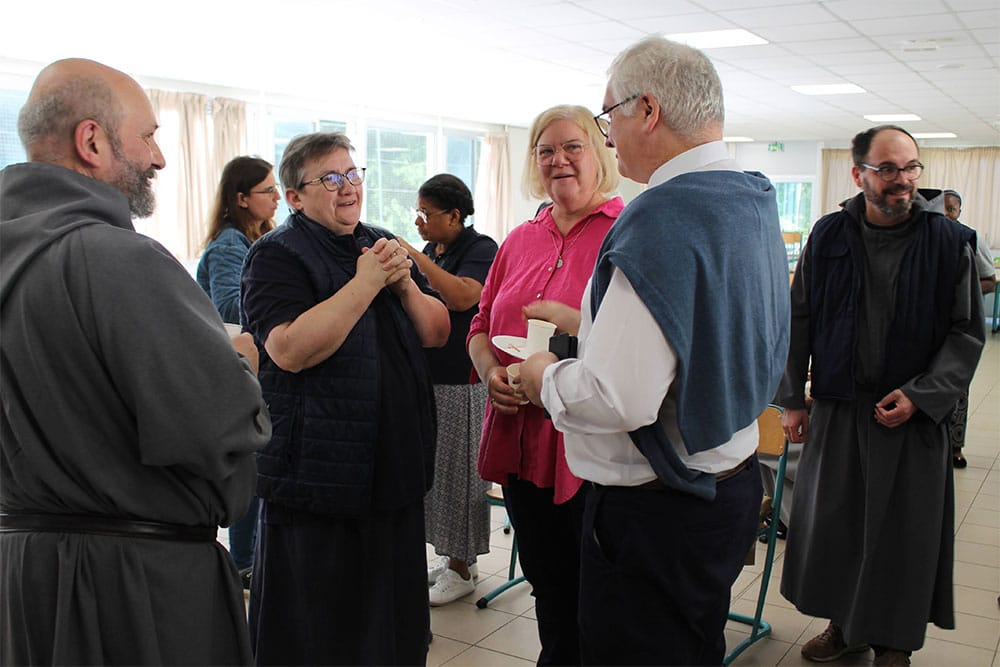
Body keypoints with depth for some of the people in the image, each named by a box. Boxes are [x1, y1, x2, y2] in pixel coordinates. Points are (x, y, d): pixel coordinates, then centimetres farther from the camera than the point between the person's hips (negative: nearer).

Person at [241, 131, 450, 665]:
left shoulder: (384, 245, 12)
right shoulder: (277, 255, -8)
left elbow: (436, 334, 9)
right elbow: (291, 350, -24)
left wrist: (404, 283, -9)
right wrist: (366, 282, -21)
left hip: (397, 467, 6)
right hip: (320, 475, -6)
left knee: (395, 608, 18)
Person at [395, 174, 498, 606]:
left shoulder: (481, 249, -9)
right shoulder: (432, 253, 14)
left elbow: (462, 297, -27)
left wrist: (416, 258, -23)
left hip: (463, 382, -8)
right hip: (429, 378, 8)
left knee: (458, 472, 1)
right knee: (435, 469, 12)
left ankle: (461, 569, 13)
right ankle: (450, 556, 25)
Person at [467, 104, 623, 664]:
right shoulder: (521, 241, 14)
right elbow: (482, 325, 19)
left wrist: (576, 323, -23)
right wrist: (490, 370, -1)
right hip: (522, 446, 6)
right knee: (549, 591, 21)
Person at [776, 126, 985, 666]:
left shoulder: (949, 241, -4)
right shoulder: (829, 236, 0)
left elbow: (967, 332, -1)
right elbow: (799, 322, 6)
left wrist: (919, 395, -12)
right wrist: (791, 400, 4)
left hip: (912, 414, -2)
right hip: (837, 408, 2)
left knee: (901, 531, 8)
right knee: (832, 520, 12)